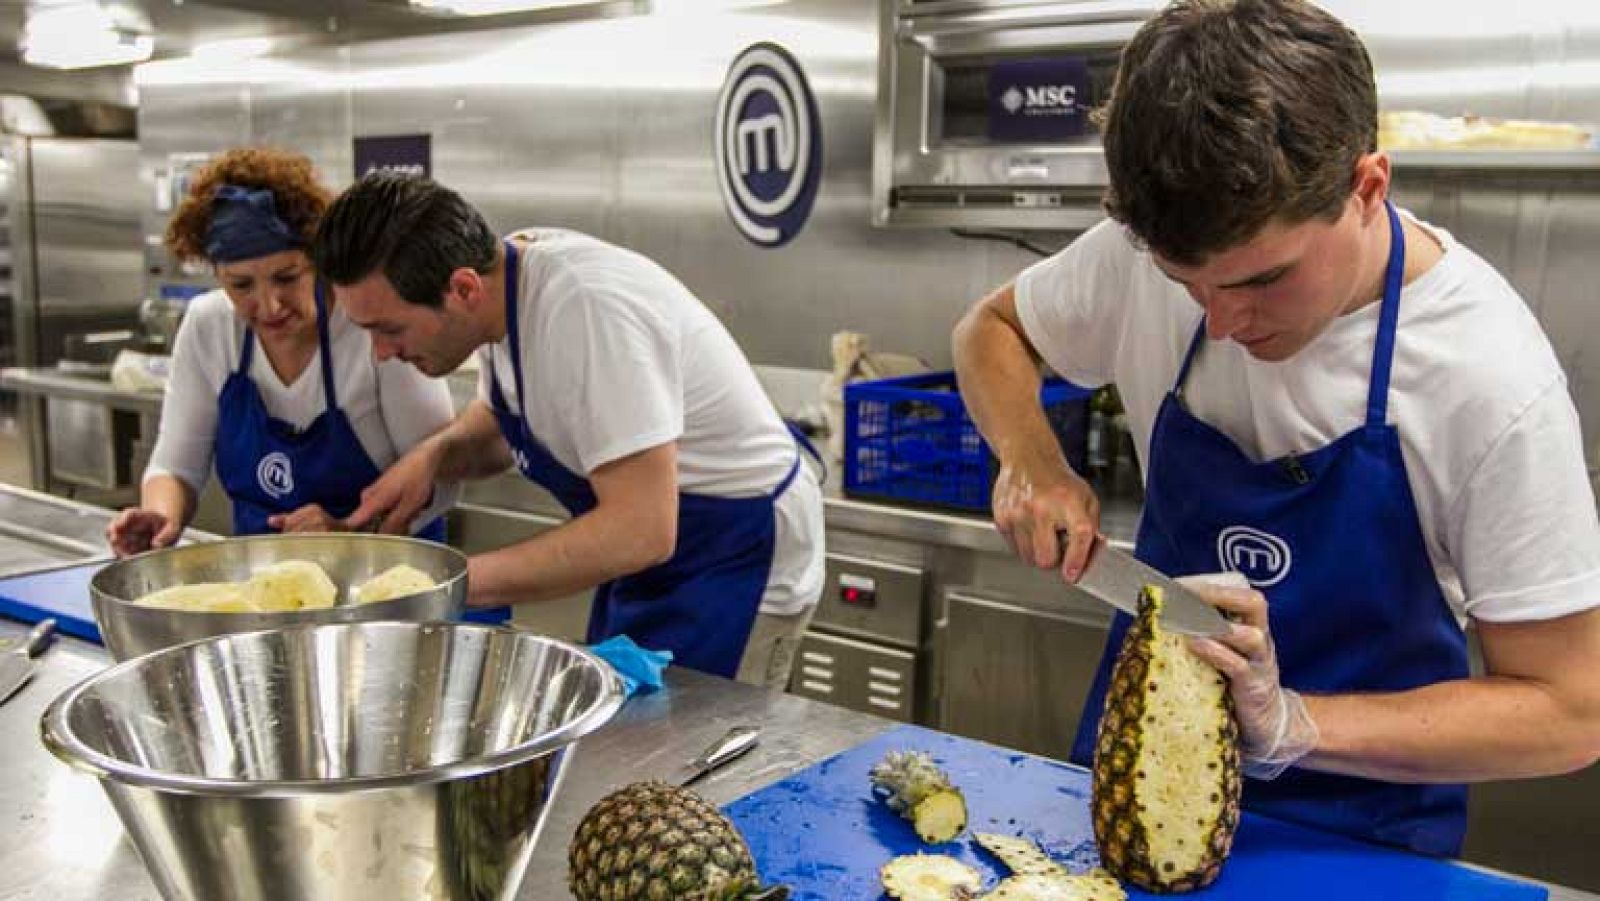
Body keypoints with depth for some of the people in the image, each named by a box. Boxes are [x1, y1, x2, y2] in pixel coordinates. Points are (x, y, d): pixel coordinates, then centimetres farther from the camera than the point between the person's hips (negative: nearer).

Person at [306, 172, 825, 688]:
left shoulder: (584, 307, -31)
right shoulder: (503, 274, -5)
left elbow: (642, 529, -34)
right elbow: (504, 422, 14)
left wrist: (455, 583, -29)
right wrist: (433, 455, -7)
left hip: (736, 559, -8)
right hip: (649, 558, 8)